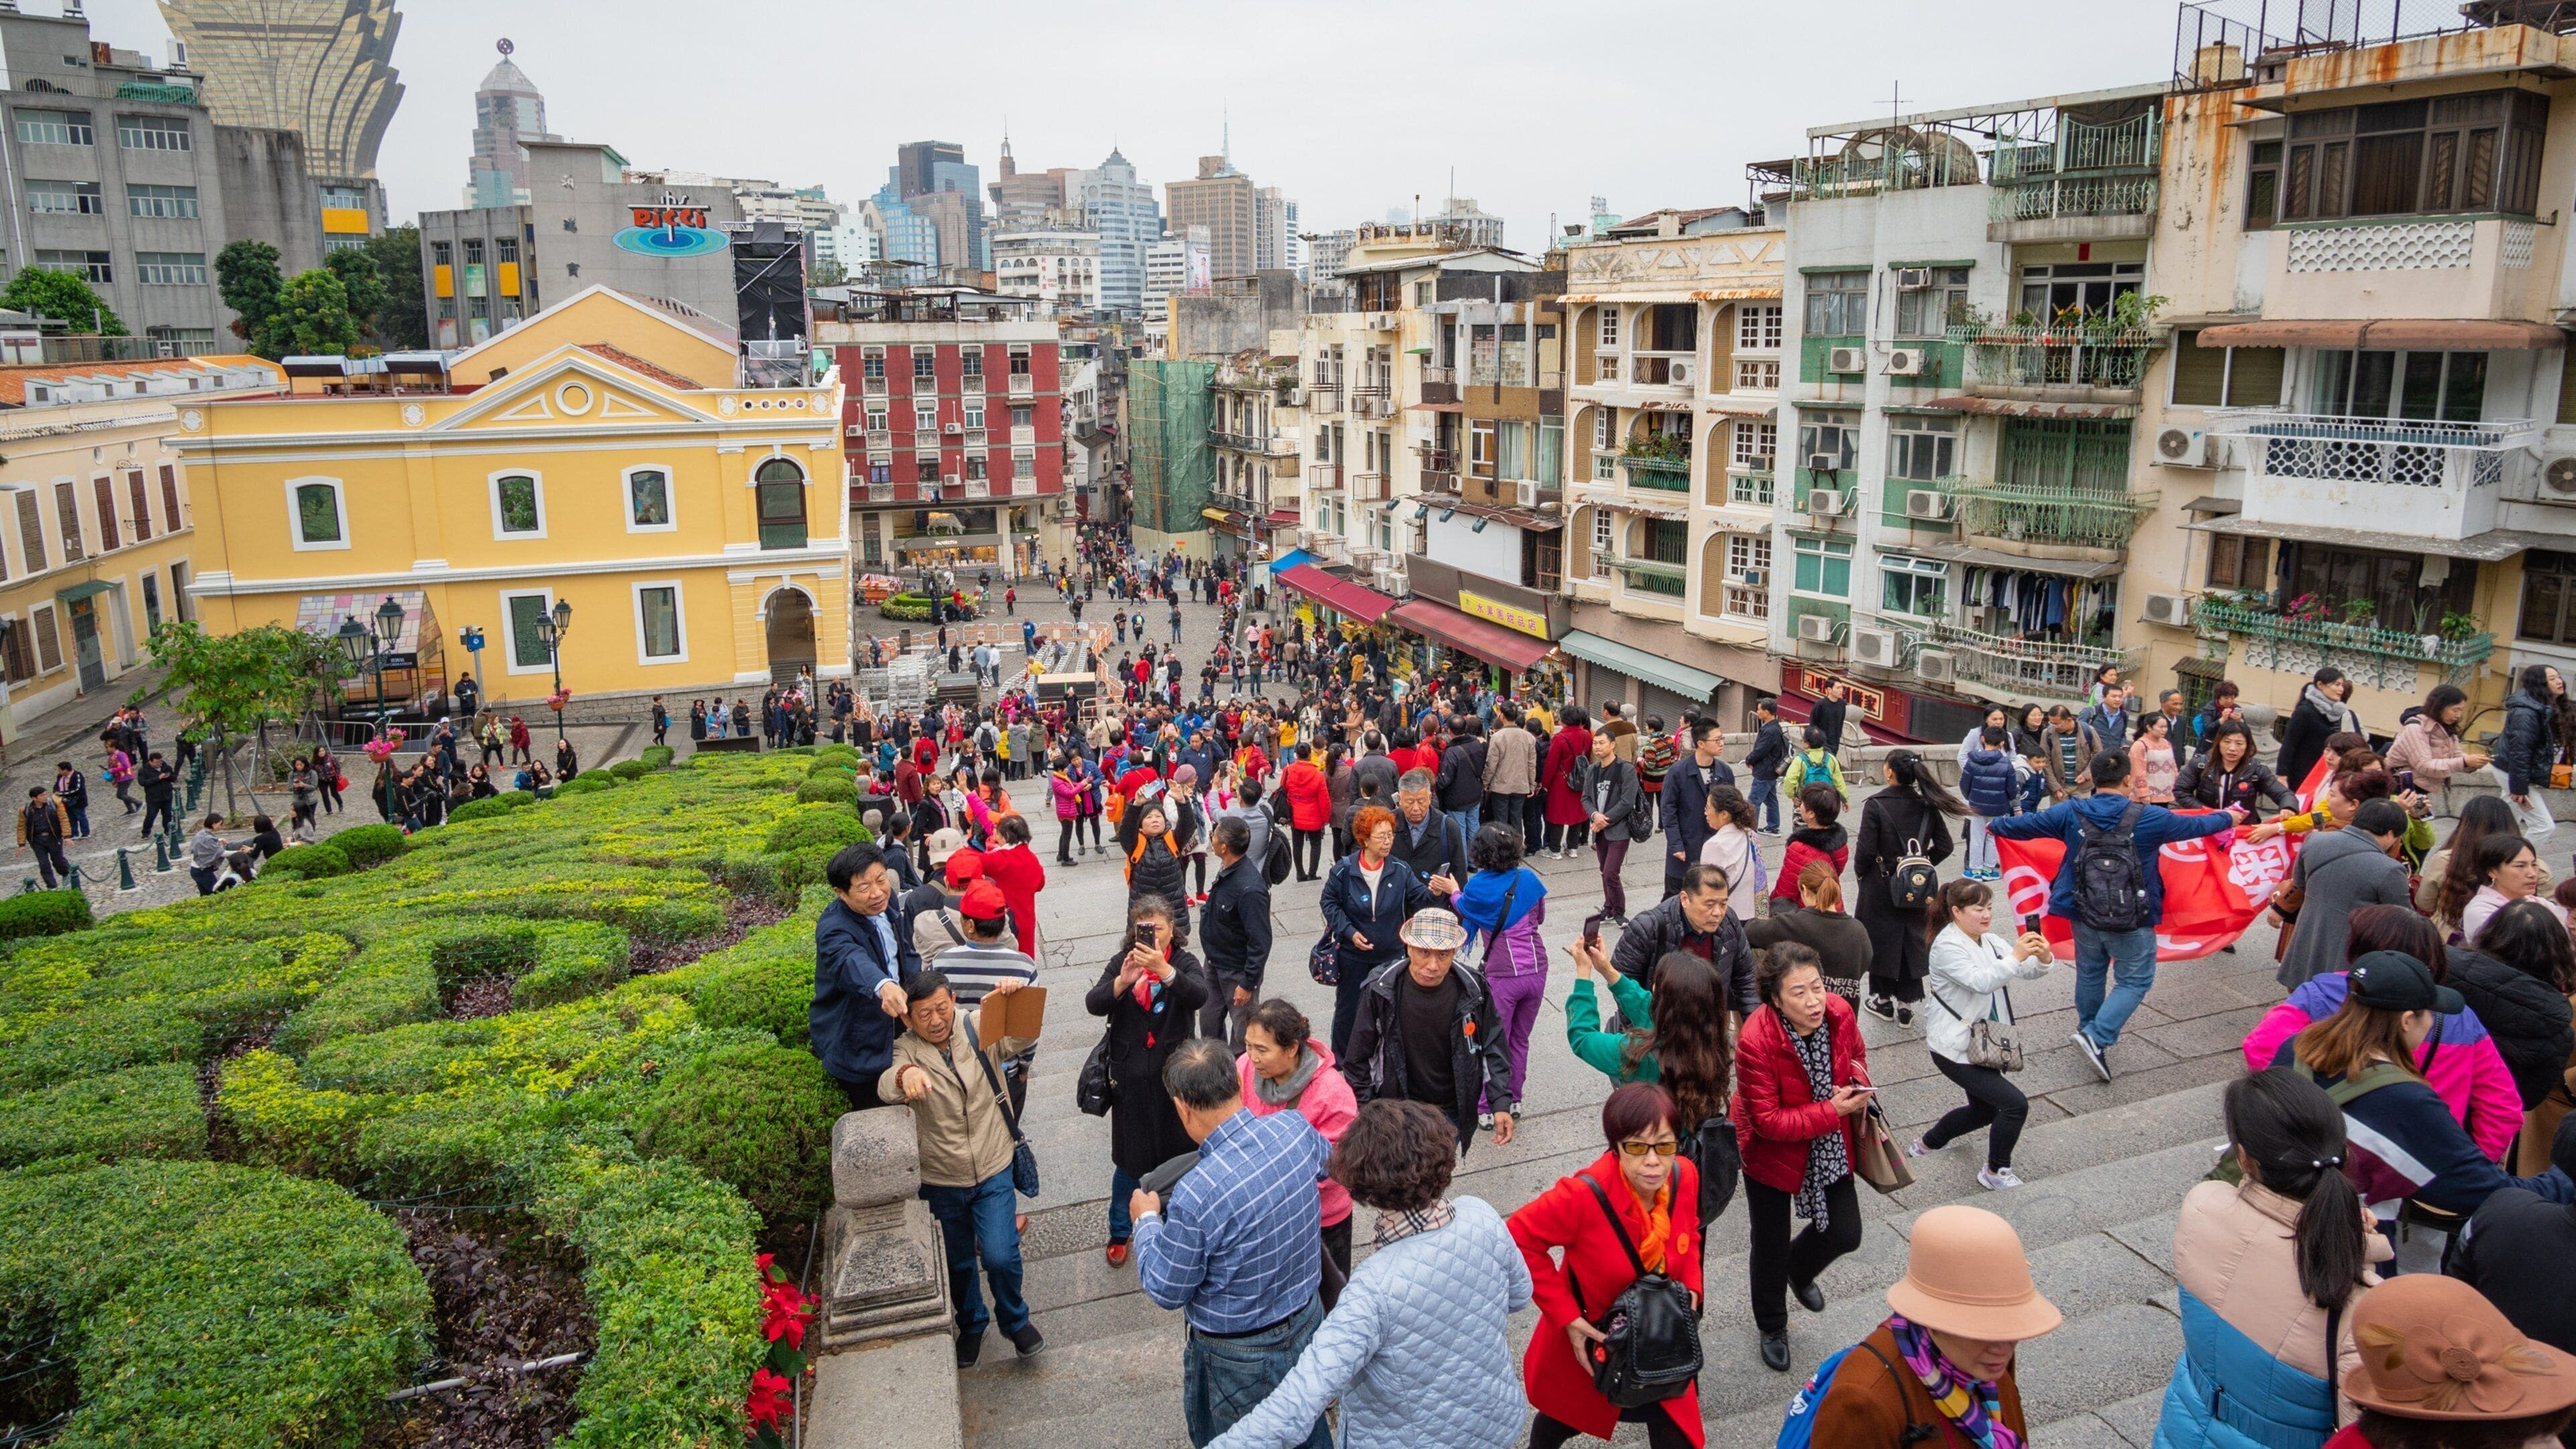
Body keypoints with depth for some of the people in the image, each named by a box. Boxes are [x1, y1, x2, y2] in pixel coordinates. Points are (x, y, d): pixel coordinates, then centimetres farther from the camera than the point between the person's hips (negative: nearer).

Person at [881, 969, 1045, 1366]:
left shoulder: (981, 1030, -10)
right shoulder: (907, 1050, -13)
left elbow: (1025, 1038, -26)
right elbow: (886, 1087, -33)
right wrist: (906, 1076, -57)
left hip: (993, 1173, -1)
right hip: (941, 1181, 1)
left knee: (1000, 1257, -9)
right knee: (958, 1264, 17)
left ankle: (1015, 1320, 21)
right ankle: (972, 1325, 46)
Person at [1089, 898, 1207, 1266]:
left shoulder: (1184, 962, -5)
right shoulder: (1122, 962, -1)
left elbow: (1199, 996, -26)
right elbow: (1093, 1004, -14)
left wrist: (1164, 970, -42)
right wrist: (1123, 981, -34)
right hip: (1132, 1079, 1)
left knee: (1180, 1157, 10)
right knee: (1129, 1161, 11)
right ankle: (1120, 1232, 33)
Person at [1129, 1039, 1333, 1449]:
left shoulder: (1195, 1196, -37)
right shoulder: (1294, 1128, -20)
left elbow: (1166, 1291, -19)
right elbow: (1324, 1159, 7)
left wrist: (1147, 1220, -3)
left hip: (1240, 1356, -5)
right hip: (1308, 1316, 5)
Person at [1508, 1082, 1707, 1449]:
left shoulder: (1685, 1176, -20)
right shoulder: (1585, 1195, -37)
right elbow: (1520, 1239, -25)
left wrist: (1690, 1286, -9)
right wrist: (1566, 1316, -24)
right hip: (1588, 1341, -3)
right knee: (1567, 1415, 26)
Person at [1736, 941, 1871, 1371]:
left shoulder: (1839, 1013, -19)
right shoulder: (1756, 1041, -34)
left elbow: (1855, 1053, 6)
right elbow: (1768, 1122, -28)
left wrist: (1859, 1080, -13)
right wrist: (1831, 1111, -30)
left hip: (1830, 1147, 4)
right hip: (1773, 1153, -4)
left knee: (1845, 1234, 9)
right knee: (1771, 1246, 14)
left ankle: (1799, 1269, 46)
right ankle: (1771, 1327, 43)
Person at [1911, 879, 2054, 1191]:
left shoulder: (1990, 941, 6)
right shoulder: (1946, 946, -19)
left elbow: (2029, 973, -2)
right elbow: (1980, 982, -32)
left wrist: (2043, 958, -23)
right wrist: (2015, 957, -40)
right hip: (1954, 1048, -9)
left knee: (1985, 1109, 20)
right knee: (2015, 1105, -14)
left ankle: (1927, 1144, 40)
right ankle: (1996, 1173, 5)